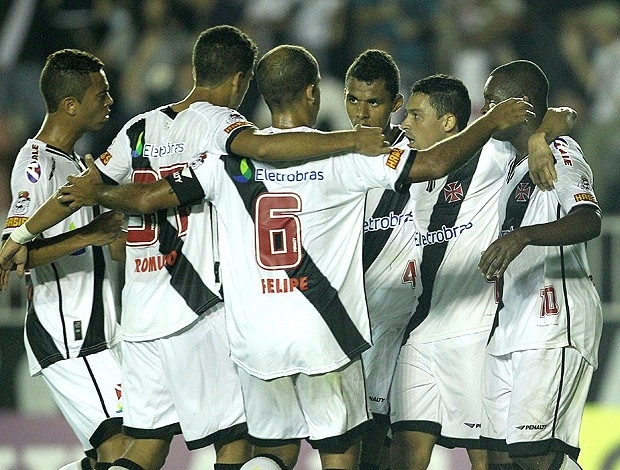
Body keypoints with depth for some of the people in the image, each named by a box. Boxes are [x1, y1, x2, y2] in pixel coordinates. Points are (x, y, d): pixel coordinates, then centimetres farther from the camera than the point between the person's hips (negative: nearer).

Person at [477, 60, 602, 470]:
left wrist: (522, 236, -40)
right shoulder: (515, 163, 21)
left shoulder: (560, 154, -9)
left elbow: (589, 221, -28)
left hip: (554, 324, -10)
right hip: (511, 325, 10)